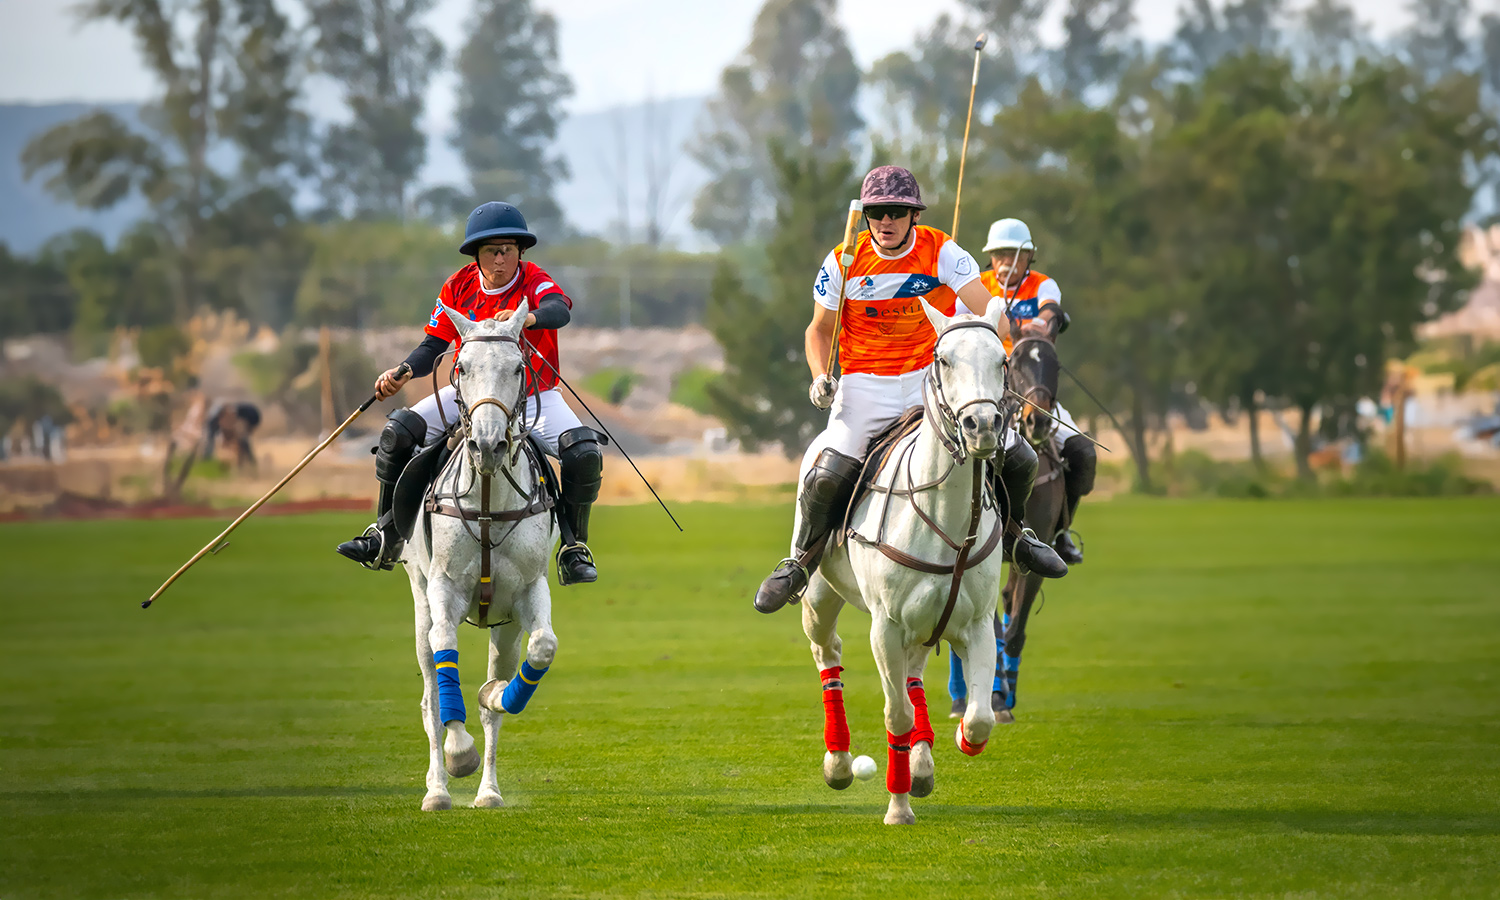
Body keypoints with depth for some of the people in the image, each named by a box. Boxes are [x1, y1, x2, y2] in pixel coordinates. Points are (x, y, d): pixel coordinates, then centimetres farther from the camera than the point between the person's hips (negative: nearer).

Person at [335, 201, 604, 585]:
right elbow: (434, 346, -2)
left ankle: (574, 548, -6)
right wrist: (403, 373, -23)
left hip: (535, 398, -3)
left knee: (585, 453, -26)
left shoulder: (534, 280, -15)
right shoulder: (459, 287, -4)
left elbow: (560, 310, -39)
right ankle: (387, 537, 0)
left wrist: (527, 317, -62)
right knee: (399, 431, -14)